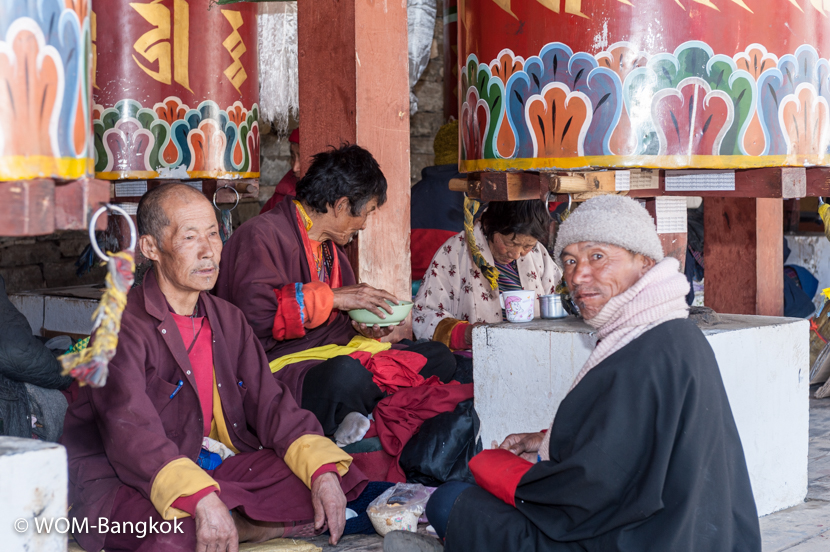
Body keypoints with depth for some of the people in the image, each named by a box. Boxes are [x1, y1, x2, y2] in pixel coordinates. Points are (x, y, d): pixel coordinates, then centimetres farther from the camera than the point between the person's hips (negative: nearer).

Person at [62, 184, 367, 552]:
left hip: (212, 470, 6)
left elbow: (270, 405, 4)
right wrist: (201, 499, -42)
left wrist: (324, 470, -14)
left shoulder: (227, 320, 11)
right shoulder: (124, 326, -14)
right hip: (121, 483, -6)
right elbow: (131, 433, -28)